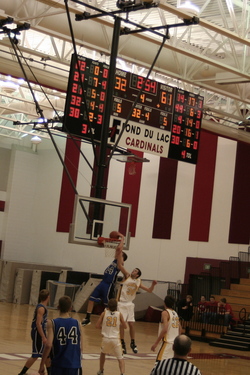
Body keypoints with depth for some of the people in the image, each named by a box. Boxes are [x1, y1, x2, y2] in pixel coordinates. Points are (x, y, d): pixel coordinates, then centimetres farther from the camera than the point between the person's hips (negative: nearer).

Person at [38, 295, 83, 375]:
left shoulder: (52, 323, -5)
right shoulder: (77, 324, 2)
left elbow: (48, 345, -15)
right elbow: (80, 347, 5)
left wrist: (41, 365, -8)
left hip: (58, 365, -1)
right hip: (74, 365, 1)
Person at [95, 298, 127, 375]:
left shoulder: (104, 313, 1)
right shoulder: (119, 314, 1)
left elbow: (97, 325, 2)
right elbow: (125, 326, 11)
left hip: (106, 339, 1)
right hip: (116, 339, -1)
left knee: (103, 353, 30)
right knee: (120, 358, 5)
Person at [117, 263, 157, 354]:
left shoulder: (138, 282, 6)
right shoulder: (127, 276, -3)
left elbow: (149, 290, 9)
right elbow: (120, 266, -14)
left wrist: (153, 285, -8)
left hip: (130, 304, 4)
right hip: (121, 303, -4)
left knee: (131, 324, 4)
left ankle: (132, 343, 19)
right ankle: (122, 344, 6)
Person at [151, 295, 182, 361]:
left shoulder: (165, 312, -10)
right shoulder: (175, 313, 14)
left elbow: (165, 329, -20)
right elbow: (180, 329, 20)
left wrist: (156, 343, -19)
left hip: (168, 342, -9)